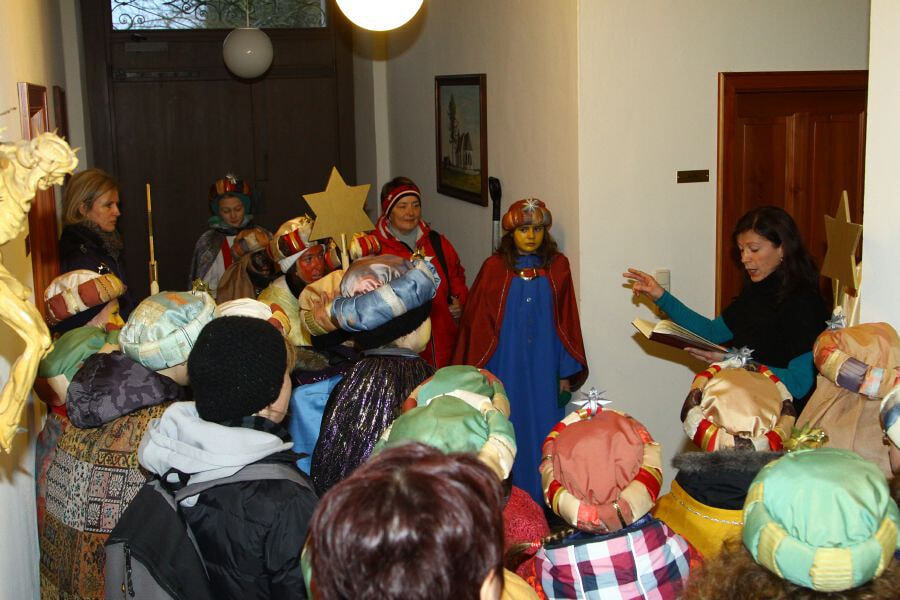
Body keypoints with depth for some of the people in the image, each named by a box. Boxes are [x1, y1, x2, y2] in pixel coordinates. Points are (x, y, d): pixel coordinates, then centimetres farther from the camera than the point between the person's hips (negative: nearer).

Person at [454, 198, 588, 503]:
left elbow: (566, 322, 4)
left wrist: (567, 371, 2)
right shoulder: (494, 268, -2)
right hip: (506, 366, -1)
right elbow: (477, 321, 1)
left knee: (543, 431, 6)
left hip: (544, 366, 1)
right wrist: (477, 374, 0)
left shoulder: (557, 267, 2)